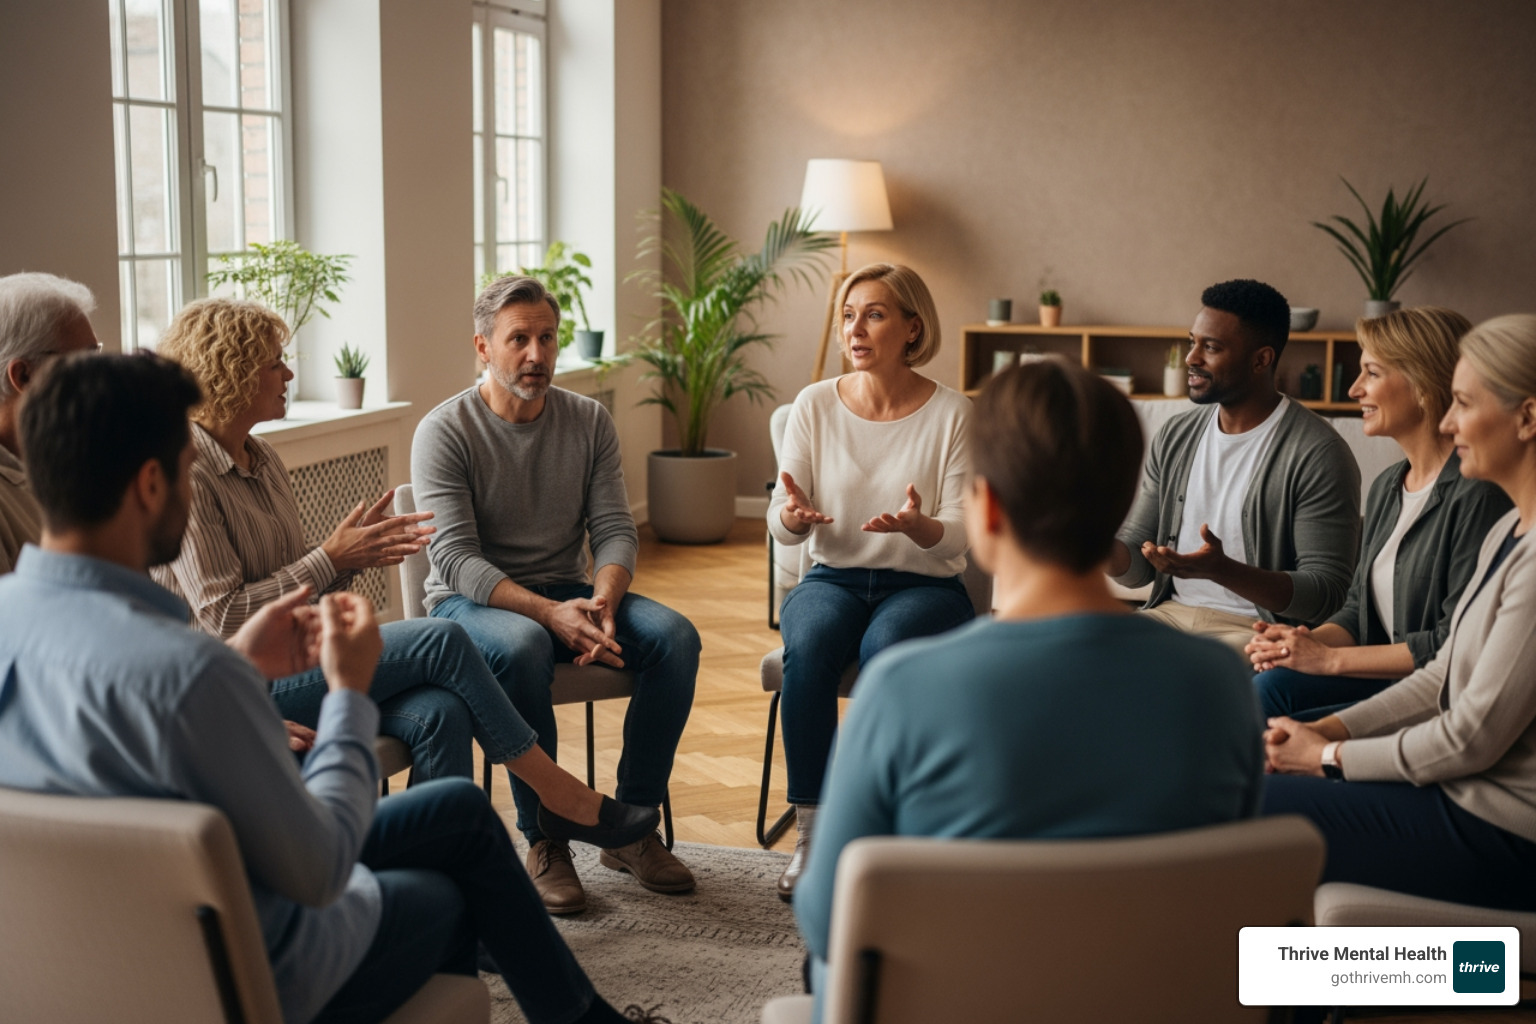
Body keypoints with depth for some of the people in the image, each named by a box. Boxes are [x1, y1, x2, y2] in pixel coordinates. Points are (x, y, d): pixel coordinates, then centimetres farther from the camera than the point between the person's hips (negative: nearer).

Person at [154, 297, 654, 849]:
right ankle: (566, 798, -7)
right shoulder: (187, 474, -14)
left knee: (437, 713, -20)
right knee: (442, 642, -19)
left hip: (292, 660, 8)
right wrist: (331, 558, -15)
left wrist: (352, 551, -2)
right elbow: (223, 615, -19)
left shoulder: (260, 457, 15)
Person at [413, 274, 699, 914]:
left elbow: (614, 530, 0)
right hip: (471, 600, -4)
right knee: (521, 645, -39)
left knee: (674, 636, -22)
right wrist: (550, 613, -31)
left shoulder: (590, 422, 6)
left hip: (568, 594, 5)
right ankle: (543, 841, -24)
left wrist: (602, 604, -23)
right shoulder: (444, 431, -8)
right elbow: (457, 557, -18)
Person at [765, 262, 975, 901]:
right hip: (835, 577, 2)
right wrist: (793, 515, -25)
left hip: (926, 585, -2)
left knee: (886, 647, -35)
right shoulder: (815, 405, 1)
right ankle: (812, 833, -22)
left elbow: (958, 538, -9)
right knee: (806, 645, -32)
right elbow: (781, 526, 0)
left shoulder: (953, 414, -5)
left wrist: (918, 525, -32)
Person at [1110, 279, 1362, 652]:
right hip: (1171, 612, 6)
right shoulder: (1175, 438, 11)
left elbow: (1329, 595, -14)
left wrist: (1223, 571, -29)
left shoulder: (1318, 454, -10)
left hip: (1260, 629, -5)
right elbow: (1138, 568, 13)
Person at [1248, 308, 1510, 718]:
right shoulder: (1386, 487, 14)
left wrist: (1331, 659, -16)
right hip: (1382, 680, 8)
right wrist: (1308, 641, -5)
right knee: (1269, 688, -19)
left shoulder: (1476, 493, -16)